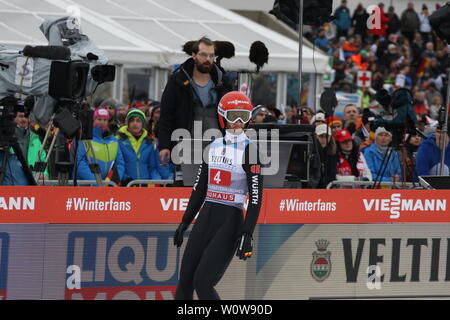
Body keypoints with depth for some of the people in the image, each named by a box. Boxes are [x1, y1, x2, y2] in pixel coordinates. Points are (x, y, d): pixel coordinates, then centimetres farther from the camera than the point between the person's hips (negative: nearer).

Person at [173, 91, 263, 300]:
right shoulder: (213, 146, 12)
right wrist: (185, 222, 18)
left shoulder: (249, 149, -7)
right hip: (205, 217, 6)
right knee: (185, 280, 4)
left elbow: (256, 196, -12)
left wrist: (247, 234, -19)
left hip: (230, 220, -6)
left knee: (202, 282, -14)